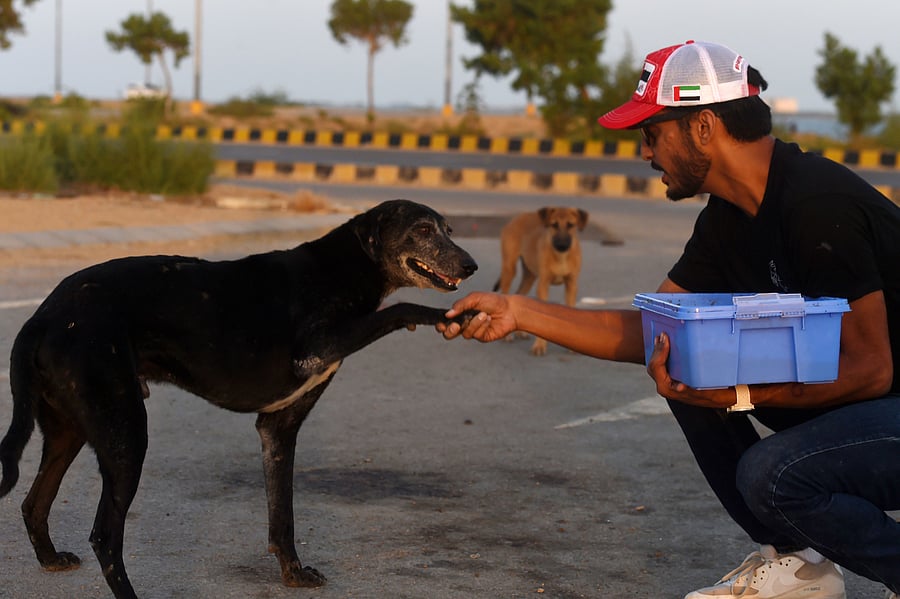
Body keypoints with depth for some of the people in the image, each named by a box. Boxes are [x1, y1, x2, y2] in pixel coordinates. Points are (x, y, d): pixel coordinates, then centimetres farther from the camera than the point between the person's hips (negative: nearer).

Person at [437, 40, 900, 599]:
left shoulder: (818, 203, -24)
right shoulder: (728, 219, 5)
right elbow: (649, 332, 8)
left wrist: (737, 394, -31)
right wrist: (518, 311, 2)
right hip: (844, 400, 9)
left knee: (770, 471, -31)